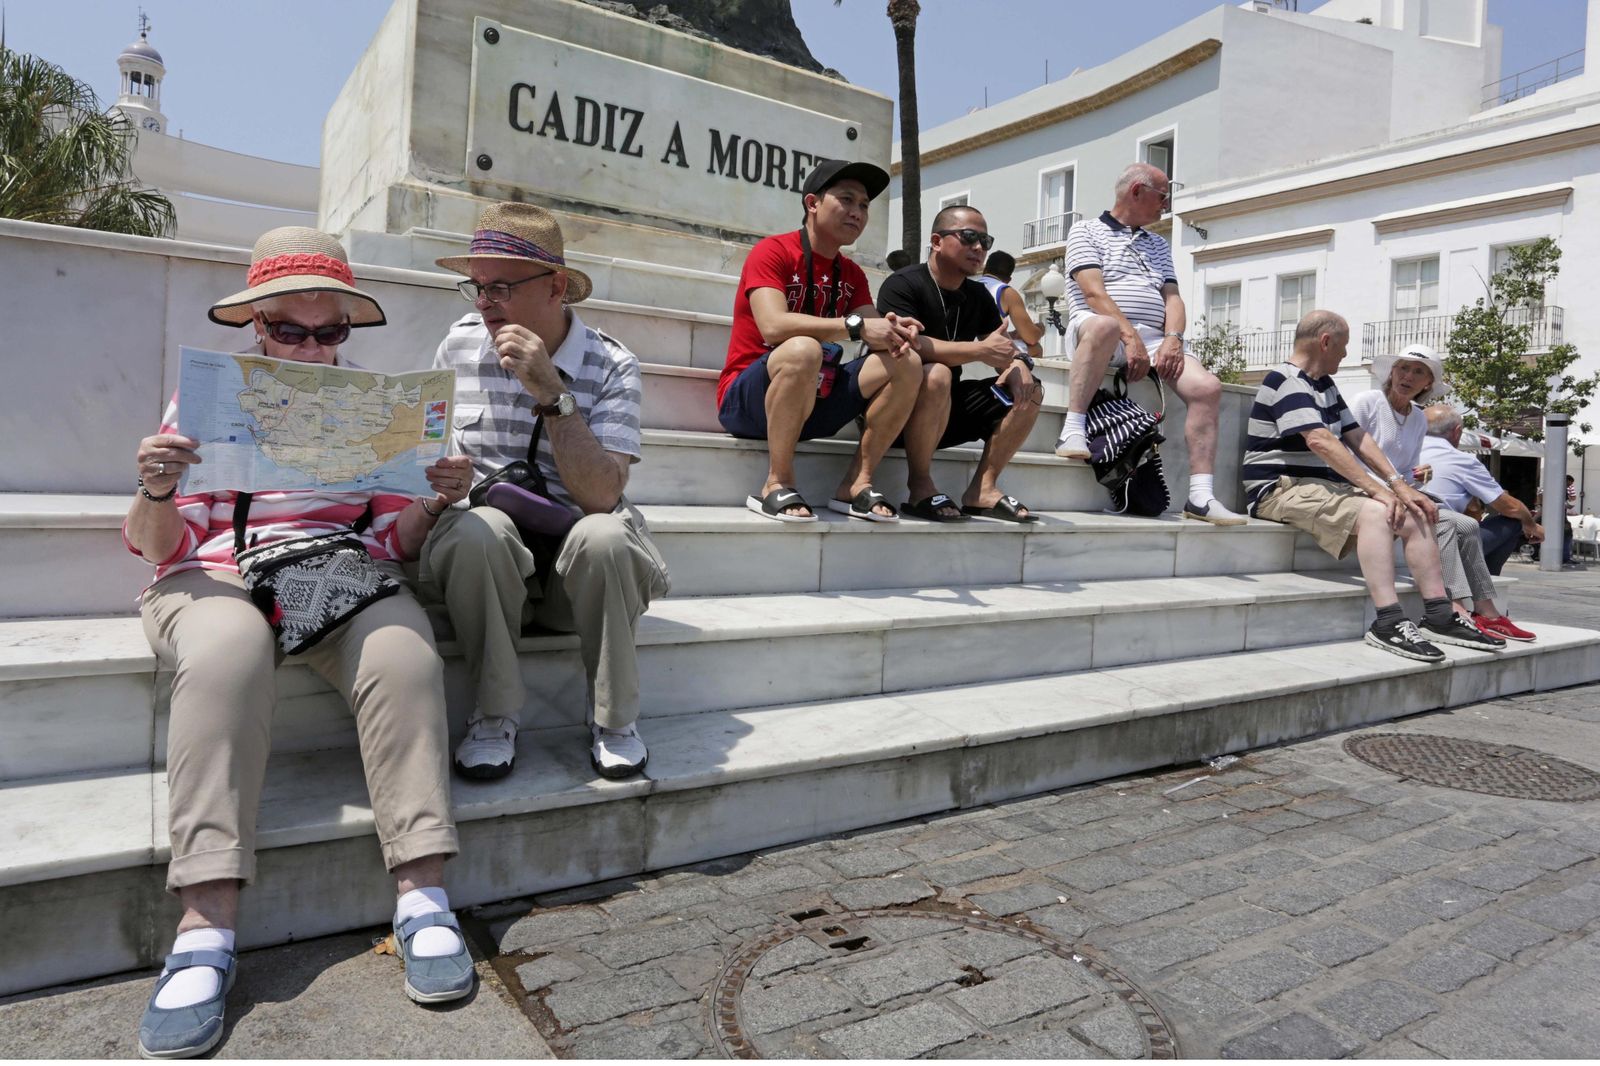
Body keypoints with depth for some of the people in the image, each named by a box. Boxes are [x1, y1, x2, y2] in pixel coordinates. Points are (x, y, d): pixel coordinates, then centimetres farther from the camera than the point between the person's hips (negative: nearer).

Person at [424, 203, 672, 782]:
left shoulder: (611, 365, -6)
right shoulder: (459, 346, 4)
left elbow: (601, 496, -18)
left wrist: (552, 393, -24)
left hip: (576, 560, -1)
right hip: (486, 558, 2)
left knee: (603, 535, -34)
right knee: (478, 529, -32)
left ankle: (614, 718, -12)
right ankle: (495, 716, -13)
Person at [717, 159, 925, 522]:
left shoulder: (852, 275, 11)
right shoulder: (773, 252, -9)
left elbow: (873, 334, -1)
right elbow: (773, 326, -25)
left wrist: (894, 332, -25)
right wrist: (855, 326, -30)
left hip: (814, 400, 6)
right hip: (747, 399, -6)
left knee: (907, 364, -8)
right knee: (803, 349, -37)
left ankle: (856, 485, -12)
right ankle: (777, 485, -25)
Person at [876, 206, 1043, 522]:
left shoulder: (979, 295, 11)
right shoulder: (903, 285, -11)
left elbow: (1003, 348, 10)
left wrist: (1018, 363, -15)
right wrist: (979, 350, -31)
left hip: (949, 408, 7)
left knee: (1029, 391, -3)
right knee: (936, 374, -36)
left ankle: (983, 488, -9)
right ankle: (920, 487, -22)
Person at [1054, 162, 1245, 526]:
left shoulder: (1158, 245, 29)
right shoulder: (1087, 231, 9)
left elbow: (1172, 298, 15)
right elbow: (1094, 293, -6)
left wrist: (1172, 339, -6)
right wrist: (1130, 337, -18)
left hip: (1154, 338, 6)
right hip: (1099, 328, -5)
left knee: (1207, 386, -19)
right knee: (1105, 325, -42)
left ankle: (1201, 496, -19)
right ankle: (1073, 431, -34)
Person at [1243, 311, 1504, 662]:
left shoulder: (1326, 385, 21)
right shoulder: (1286, 380, -11)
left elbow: (1358, 438, 14)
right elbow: (1320, 442, -23)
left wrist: (1400, 486, 1)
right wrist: (1379, 490, -24)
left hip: (1326, 486, 10)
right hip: (1282, 488, -10)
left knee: (1416, 515, 0)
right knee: (1374, 512, -31)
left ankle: (1439, 617, 0)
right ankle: (1388, 623, -35)